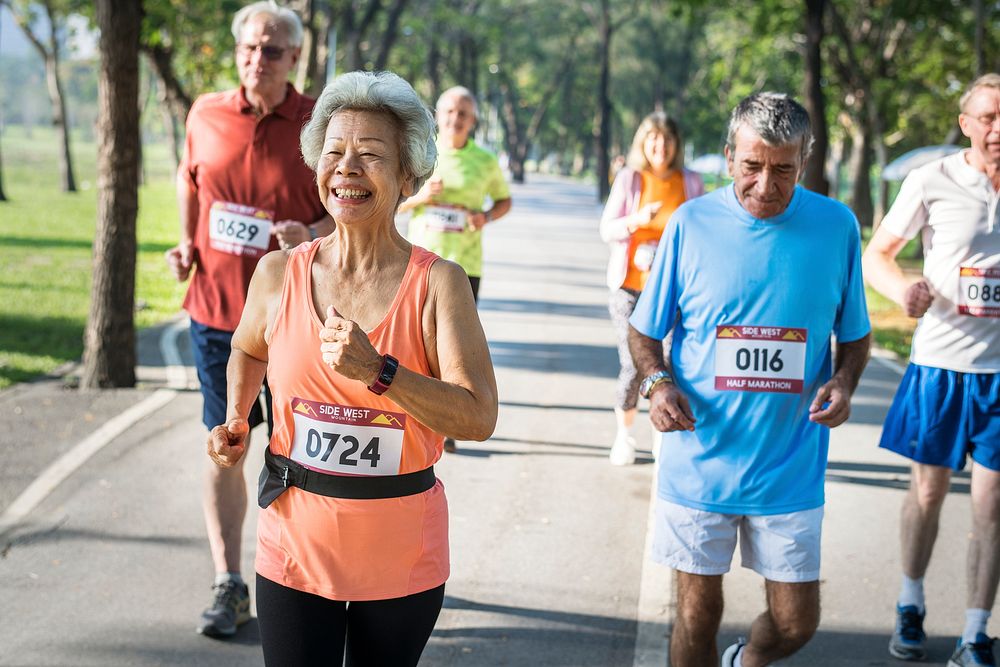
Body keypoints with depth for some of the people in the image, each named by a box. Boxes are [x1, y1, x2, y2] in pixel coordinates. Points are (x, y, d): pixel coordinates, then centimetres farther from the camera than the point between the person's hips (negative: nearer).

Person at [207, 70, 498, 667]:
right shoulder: (280, 274, -2)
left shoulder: (438, 283, -10)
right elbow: (248, 351, 21)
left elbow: (479, 418, -19)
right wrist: (236, 422, 6)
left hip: (402, 559, -1)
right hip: (296, 545, 1)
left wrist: (377, 370, -27)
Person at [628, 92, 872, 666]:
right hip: (700, 461, -1)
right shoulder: (692, 224, -5)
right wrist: (658, 382, -16)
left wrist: (844, 382, -12)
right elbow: (645, 332, 5)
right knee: (698, 615, 7)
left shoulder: (837, 226, -2)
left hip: (791, 466, 1)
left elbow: (855, 336, 9)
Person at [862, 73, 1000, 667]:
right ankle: (911, 608, 33)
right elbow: (876, 255, 4)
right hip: (940, 361, 0)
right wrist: (903, 288, -17)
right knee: (927, 491, 12)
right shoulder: (933, 182, -4)